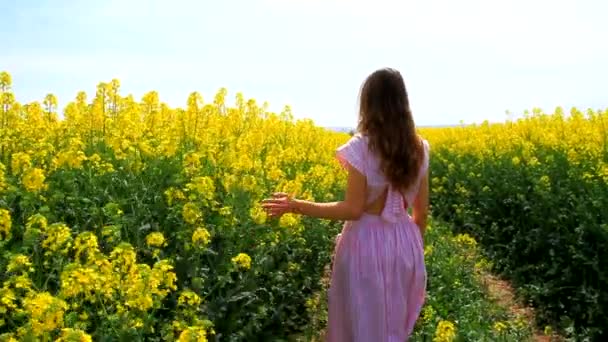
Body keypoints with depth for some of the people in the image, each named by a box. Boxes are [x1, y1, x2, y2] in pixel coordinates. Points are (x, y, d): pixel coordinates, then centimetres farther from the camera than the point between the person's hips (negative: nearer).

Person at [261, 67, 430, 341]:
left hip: (368, 244, -5)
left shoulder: (361, 147, -17)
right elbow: (421, 210, 5)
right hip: (404, 244, 6)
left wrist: (297, 206, -14)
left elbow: (353, 209, -17)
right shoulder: (419, 148, 1)